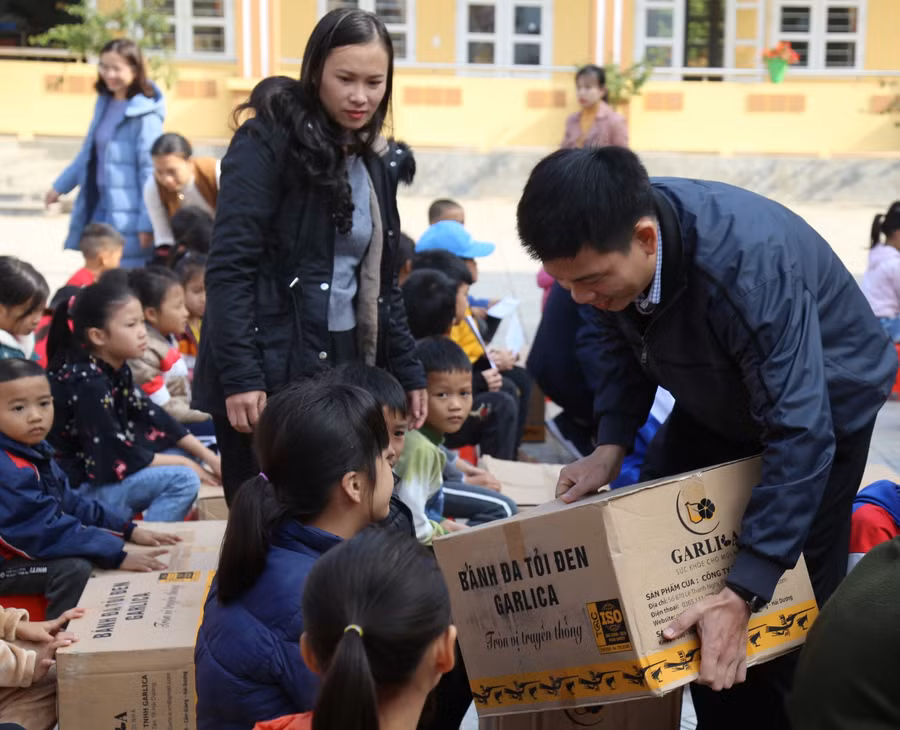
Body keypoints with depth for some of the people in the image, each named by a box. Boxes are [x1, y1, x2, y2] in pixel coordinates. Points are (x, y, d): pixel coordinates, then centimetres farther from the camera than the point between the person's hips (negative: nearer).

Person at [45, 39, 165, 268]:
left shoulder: (145, 114, -14)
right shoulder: (104, 104, 11)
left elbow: (151, 170, -15)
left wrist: (147, 222, -17)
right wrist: (60, 186, 25)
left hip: (128, 217, -8)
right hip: (101, 208, 8)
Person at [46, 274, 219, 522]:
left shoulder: (116, 369, 4)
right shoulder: (86, 382, -23)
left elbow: (152, 417, 9)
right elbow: (117, 459, -23)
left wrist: (207, 456, 1)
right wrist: (183, 463, -13)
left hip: (102, 473, 10)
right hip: (74, 490, -10)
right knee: (182, 479, -20)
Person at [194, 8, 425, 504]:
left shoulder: (378, 162, 12)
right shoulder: (268, 142, -9)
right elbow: (229, 266, -15)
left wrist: (407, 372, 13)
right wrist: (239, 376, -21)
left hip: (347, 373, 6)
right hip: (269, 376, -6)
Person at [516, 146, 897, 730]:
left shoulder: (749, 265, -43)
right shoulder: (609, 242, -23)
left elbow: (799, 433, -42)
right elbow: (621, 338, -1)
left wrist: (742, 596, -46)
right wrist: (611, 446, -16)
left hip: (822, 404, -6)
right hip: (718, 399, 6)